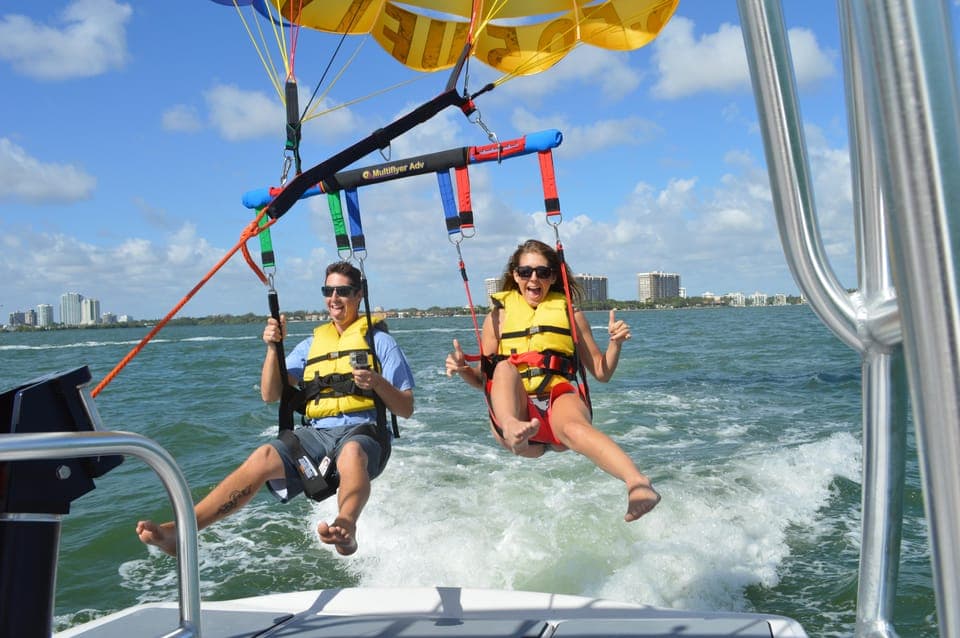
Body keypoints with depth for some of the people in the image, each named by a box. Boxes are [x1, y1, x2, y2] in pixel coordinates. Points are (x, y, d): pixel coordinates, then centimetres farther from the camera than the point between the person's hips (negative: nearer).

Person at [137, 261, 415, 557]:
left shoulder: (379, 340, 9)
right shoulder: (311, 344, 21)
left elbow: (406, 409, 3)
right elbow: (270, 394, 12)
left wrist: (377, 382, -16)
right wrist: (273, 347, -2)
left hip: (363, 432, -3)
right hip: (316, 432, 3)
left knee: (352, 452, -39)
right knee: (264, 456, -25)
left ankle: (346, 527, -66)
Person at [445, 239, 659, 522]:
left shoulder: (570, 314, 19)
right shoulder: (499, 315, 18)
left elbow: (601, 372, 19)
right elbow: (484, 378, 19)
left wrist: (615, 343, 0)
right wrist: (463, 369, -2)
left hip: (559, 400, -1)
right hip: (515, 412, 1)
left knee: (572, 425, -37)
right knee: (505, 367, -30)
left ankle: (639, 484, -62)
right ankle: (513, 430, -60)